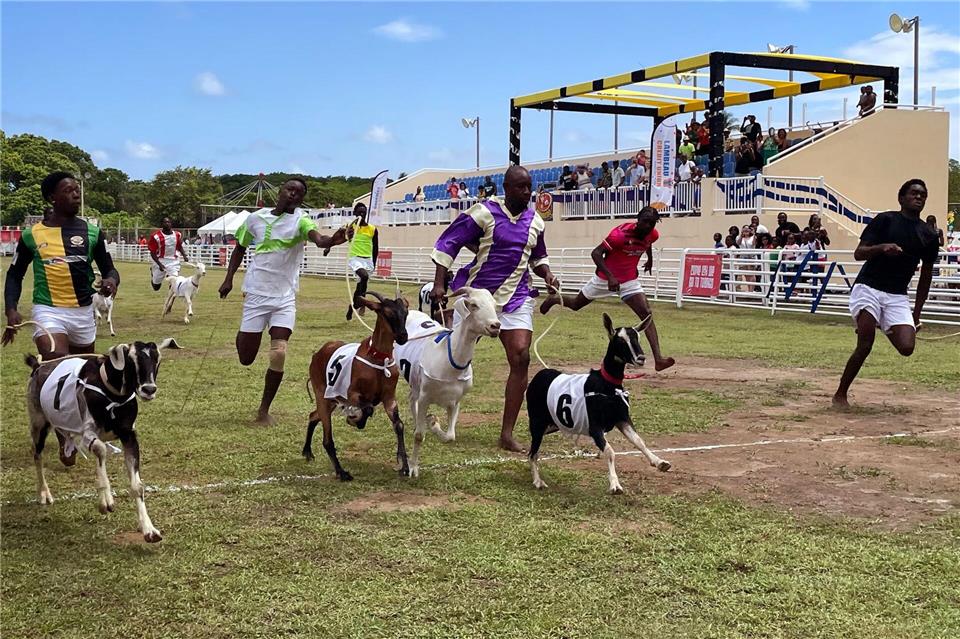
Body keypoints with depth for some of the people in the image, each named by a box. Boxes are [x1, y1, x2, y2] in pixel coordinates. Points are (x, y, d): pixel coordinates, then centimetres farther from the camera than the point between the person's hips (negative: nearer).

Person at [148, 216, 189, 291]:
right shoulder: (156, 236, -14)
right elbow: (152, 253, -13)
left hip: (173, 261, 2)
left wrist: (184, 255, 3)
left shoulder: (177, 235, 1)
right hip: (160, 261, -2)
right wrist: (159, 264, -23)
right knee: (156, 287, 10)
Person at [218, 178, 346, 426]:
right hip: (256, 295, 1)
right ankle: (242, 334, 44)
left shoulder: (300, 220, -7)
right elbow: (240, 248, 18)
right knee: (246, 358, 6)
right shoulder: (255, 218, 2)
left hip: (285, 298, -1)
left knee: (278, 355, -12)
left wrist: (332, 240, -52)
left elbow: (318, 238, -30)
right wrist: (229, 279, 9)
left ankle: (264, 410, 7)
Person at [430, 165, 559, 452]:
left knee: (521, 358, -11)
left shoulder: (535, 221, 7)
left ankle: (507, 433, -6)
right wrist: (439, 284, -16)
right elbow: (448, 243, -9)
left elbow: (537, 256, 24)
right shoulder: (484, 212, -10)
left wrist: (547, 273, 2)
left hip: (516, 299, 3)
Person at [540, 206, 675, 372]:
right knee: (576, 304, 15)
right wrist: (610, 276, -41)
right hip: (606, 277, -4)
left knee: (647, 314, -14)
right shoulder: (621, 234, -29)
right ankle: (555, 298, 51)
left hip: (630, 280, 4)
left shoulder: (653, 235, -9)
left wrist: (650, 260, 31)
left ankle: (658, 358, -20)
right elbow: (596, 253, -31)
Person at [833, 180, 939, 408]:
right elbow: (858, 254, -6)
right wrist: (882, 248, -25)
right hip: (868, 288, -3)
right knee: (865, 344, -18)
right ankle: (840, 395, -2)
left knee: (907, 347, -15)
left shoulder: (929, 235, 10)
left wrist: (916, 314, 15)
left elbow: (925, 275, 18)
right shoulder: (885, 220, -1)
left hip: (897, 297, 4)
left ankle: (885, 328, 19)